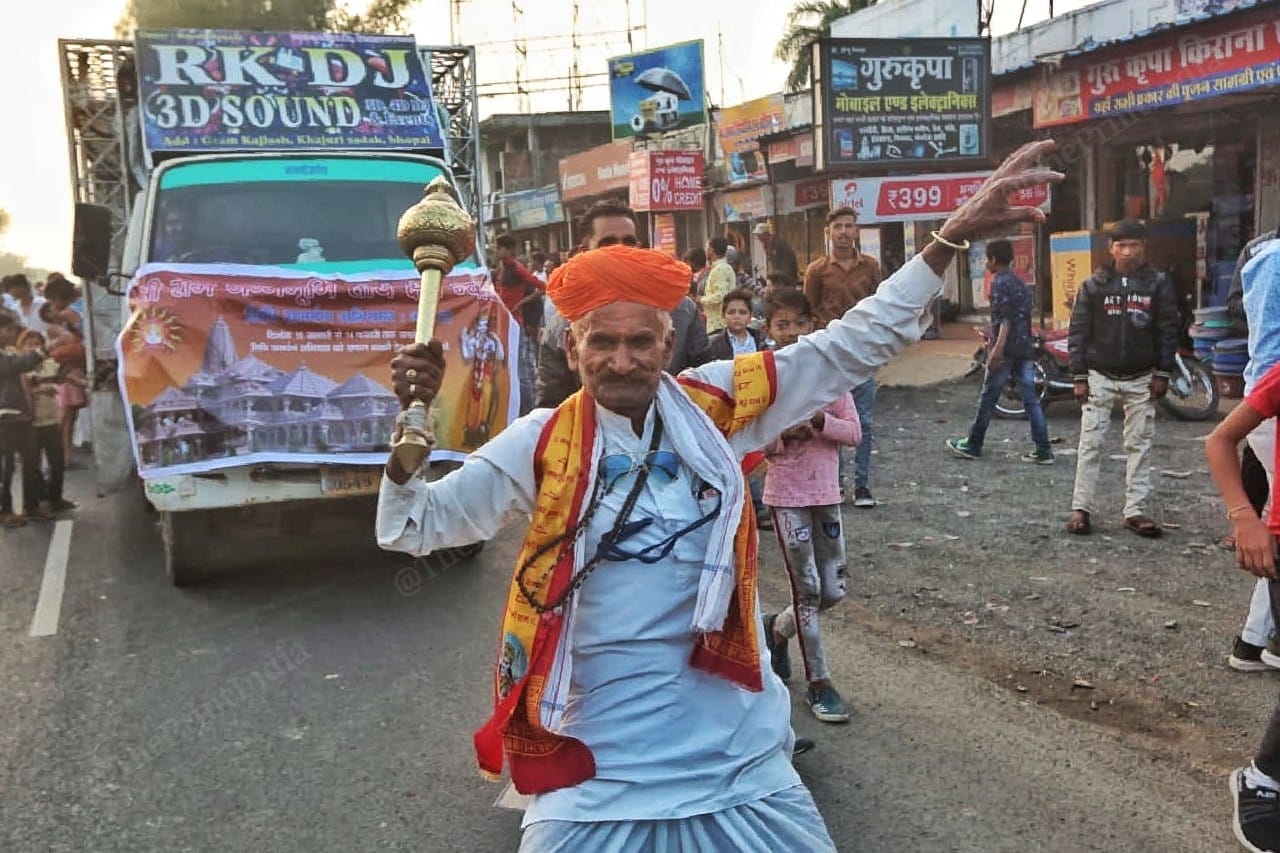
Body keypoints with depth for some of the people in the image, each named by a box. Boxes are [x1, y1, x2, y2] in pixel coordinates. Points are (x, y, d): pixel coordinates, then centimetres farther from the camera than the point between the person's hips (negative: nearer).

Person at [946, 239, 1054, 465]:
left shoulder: (1000, 282, -10)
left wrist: (997, 348, -25)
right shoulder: (1020, 282, 17)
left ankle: (973, 445, 14)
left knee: (988, 398, 3)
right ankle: (1043, 450, 1)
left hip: (1006, 349, -8)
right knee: (1031, 399, 5)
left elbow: (1005, 318, -19)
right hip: (1025, 348, 8)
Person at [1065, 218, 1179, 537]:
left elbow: (1168, 331, 2)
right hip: (1100, 376, -1)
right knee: (1090, 443, -1)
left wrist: (1162, 374, -4)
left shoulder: (1158, 284, 0)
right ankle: (1081, 508, 4)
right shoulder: (1093, 285, -1)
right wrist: (1079, 377, -6)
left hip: (1141, 379, 1)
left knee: (1140, 445, 4)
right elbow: (1078, 332, -1)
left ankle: (1134, 511, 10)